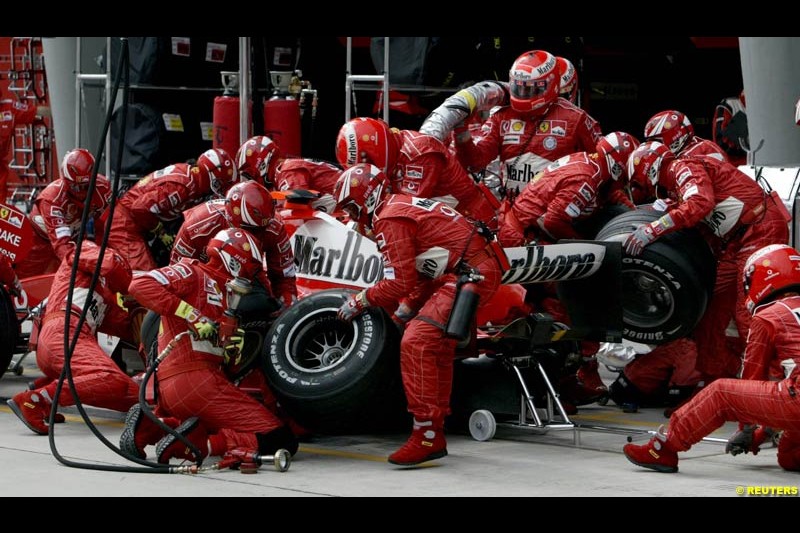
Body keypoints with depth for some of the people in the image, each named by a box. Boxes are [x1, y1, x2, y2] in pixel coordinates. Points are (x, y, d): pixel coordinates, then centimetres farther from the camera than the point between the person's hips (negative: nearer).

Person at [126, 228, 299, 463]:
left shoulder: (225, 295, 28)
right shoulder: (193, 273, 3)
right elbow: (141, 286, -13)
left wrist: (232, 348, -2)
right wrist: (191, 315, -16)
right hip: (192, 379, -9)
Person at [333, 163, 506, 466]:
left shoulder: (389, 221, -11)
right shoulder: (402, 206, 21)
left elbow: (400, 283, -14)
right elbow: (416, 275, 24)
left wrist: (360, 301, -2)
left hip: (469, 273, -11)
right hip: (484, 267, 11)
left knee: (416, 343, -17)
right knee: (437, 345, 23)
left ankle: (427, 437, -19)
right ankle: (436, 432, 32)